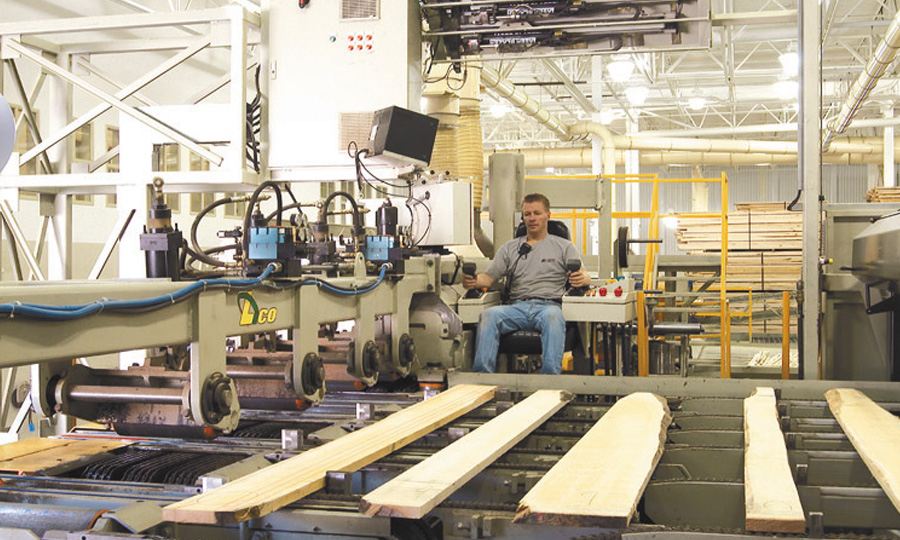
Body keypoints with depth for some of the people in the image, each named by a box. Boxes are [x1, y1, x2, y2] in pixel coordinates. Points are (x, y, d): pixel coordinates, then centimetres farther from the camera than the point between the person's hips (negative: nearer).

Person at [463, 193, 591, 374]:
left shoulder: (563, 246, 18)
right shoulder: (509, 248, 24)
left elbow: (585, 277, 6)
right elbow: (489, 277, 15)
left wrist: (581, 278, -21)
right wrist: (475, 281, -11)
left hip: (548, 304, -2)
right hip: (517, 306, 2)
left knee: (553, 316, -39)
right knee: (489, 314, -30)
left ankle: (551, 377, -47)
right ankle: (483, 374, -36)